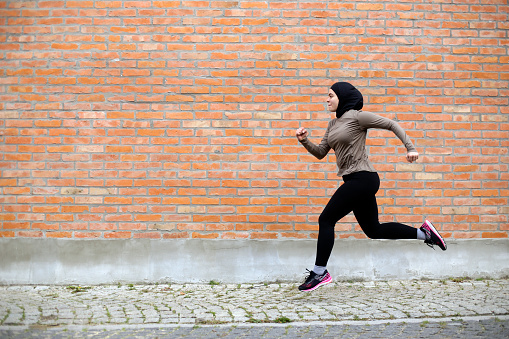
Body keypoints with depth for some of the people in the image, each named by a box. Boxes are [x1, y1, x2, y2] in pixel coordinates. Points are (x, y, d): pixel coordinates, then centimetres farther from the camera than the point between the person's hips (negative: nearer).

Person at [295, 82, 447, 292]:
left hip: (362, 179, -9)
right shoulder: (333, 124, 16)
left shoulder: (356, 117, -8)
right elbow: (320, 153, 16)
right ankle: (424, 233, 21)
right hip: (355, 180, 9)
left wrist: (410, 148, -14)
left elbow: (391, 125, -7)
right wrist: (305, 141, 0)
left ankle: (320, 272, 2)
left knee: (326, 220, -8)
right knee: (373, 230, 13)